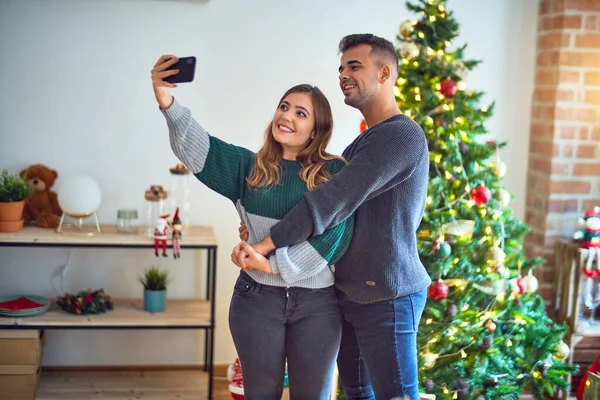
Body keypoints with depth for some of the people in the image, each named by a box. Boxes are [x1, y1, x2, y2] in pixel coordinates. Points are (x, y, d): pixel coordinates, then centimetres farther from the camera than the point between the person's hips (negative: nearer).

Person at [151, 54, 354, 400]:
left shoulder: (335, 173, -2)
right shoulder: (249, 166, 5)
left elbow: (334, 234, -13)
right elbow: (197, 148, -10)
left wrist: (274, 263, -17)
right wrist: (168, 103, -28)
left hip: (318, 302, -2)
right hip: (257, 297, 2)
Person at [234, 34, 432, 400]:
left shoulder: (402, 135, -17)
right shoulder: (364, 143, 14)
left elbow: (336, 199, -25)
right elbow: (334, 198, 15)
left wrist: (265, 245, -25)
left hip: (387, 297, -9)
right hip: (354, 293, 9)